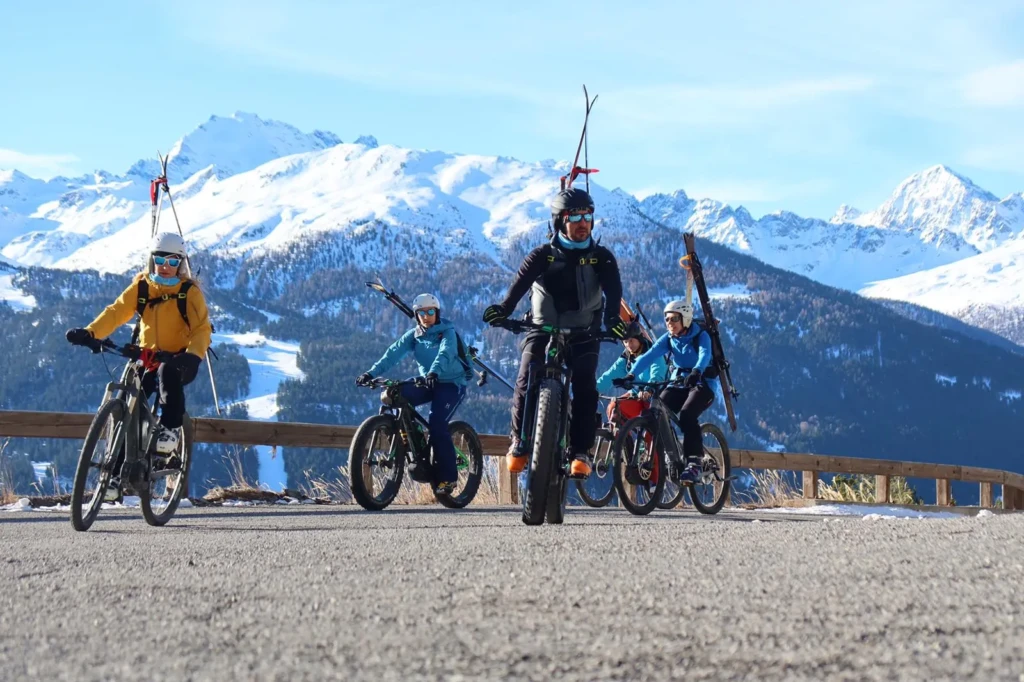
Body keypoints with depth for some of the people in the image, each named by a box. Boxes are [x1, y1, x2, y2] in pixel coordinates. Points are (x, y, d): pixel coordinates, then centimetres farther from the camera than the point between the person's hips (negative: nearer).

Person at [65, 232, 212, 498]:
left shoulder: (189, 291, -8)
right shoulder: (140, 287, 0)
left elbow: (202, 328, -15)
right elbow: (116, 312, -11)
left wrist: (194, 355, -35)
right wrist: (90, 332, -28)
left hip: (179, 360, -3)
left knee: (168, 372, -39)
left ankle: (171, 427, -26)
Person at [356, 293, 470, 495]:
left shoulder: (447, 332, -9)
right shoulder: (413, 335, 3)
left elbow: (445, 353, -30)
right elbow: (393, 353, -11)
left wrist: (434, 372, -51)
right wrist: (372, 372, -27)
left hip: (451, 383, -5)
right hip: (428, 382, 5)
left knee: (437, 423, -25)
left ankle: (448, 476, -14)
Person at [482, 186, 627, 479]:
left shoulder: (601, 257, -2)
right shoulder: (542, 255, -5)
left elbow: (613, 289, -19)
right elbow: (521, 281, -23)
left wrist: (612, 316, -42)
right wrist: (504, 308, -44)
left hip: (583, 335, 0)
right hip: (542, 331, 0)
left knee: (585, 388, -20)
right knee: (526, 383, -18)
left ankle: (581, 452, -11)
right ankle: (519, 440, 3)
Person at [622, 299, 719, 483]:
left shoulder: (701, 336, -14)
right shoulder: (668, 339, -2)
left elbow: (704, 355, -34)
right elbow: (649, 356, -17)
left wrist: (696, 372, -57)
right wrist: (632, 374, -35)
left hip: (703, 383, -5)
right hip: (679, 383, 5)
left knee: (687, 415, -31)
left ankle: (694, 463, -27)